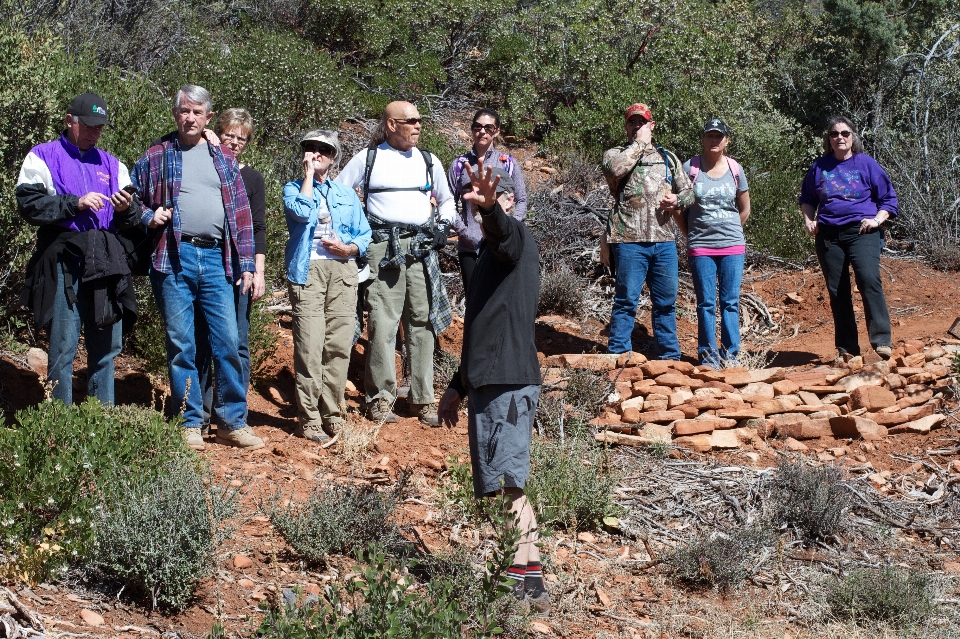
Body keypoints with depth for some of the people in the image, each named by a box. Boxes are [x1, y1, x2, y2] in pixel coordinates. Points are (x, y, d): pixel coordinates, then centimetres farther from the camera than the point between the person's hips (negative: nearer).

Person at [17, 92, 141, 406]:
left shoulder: (111, 165, 23)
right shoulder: (43, 157, 9)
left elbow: (133, 219, 18)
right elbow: (29, 203, -5)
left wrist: (127, 208, -5)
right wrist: (75, 203, -12)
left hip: (107, 263, 4)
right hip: (65, 262, -4)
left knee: (107, 346, 6)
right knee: (63, 346, -5)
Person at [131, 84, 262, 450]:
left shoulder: (223, 159, 15)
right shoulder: (156, 156, 9)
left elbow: (241, 213, 13)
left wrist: (246, 263, 7)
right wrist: (149, 217, -7)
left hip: (217, 259, 2)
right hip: (174, 258, -1)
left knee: (228, 343, -2)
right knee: (181, 344, 1)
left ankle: (234, 423, 6)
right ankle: (190, 423, 9)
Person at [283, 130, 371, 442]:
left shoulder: (347, 194, 21)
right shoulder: (293, 189, 12)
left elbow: (364, 234, 15)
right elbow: (302, 211, -12)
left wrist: (348, 248, -6)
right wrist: (309, 174, -2)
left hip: (342, 269, 3)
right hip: (308, 270, -3)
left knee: (339, 345, -1)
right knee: (309, 346, -10)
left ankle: (332, 413, 7)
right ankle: (309, 419, -7)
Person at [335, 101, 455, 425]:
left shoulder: (429, 161, 15)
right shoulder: (367, 158, 6)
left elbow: (446, 200, 28)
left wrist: (443, 225, 10)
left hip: (421, 249, 3)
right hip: (383, 248, -3)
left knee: (422, 322, 2)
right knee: (382, 323, -7)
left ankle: (423, 398, 9)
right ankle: (380, 398, 0)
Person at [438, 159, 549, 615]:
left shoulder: (518, 242, -4)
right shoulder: (489, 255, 23)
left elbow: (503, 229, -32)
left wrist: (490, 206, -53)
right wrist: (459, 387, 30)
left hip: (510, 384, -10)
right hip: (486, 385, 10)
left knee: (507, 485, -15)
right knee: (492, 489, 10)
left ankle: (529, 581, -17)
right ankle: (511, 571, 14)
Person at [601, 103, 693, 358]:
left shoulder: (667, 157, 18)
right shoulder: (616, 154, 7)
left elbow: (689, 191, 19)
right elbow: (614, 168, -18)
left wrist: (677, 199, -4)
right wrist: (639, 143, -7)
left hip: (665, 239, 4)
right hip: (630, 240, -4)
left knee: (666, 302, 9)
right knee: (626, 301, -3)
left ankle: (669, 357, 16)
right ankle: (618, 356, 2)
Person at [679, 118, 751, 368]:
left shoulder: (735, 169, 4)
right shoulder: (690, 168, -3)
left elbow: (744, 210, 14)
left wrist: (729, 232, 13)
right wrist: (691, 235, 5)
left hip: (732, 246, 2)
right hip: (700, 248, -2)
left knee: (730, 302, 3)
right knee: (706, 304, 2)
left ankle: (730, 356, 10)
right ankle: (708, 358, 8)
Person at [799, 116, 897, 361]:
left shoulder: (866, 163, 4)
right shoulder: (820, 167, 10)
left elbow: (888, 198, 7)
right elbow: (807, 199, 23)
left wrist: (877, 220, -8)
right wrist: (809, 220, 6)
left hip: (862, 233, -3)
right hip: (828, 236, 3)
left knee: (869, 280, -22)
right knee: (837, 292, 4)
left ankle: (881, 341, -24)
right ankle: (847, 348, 11)